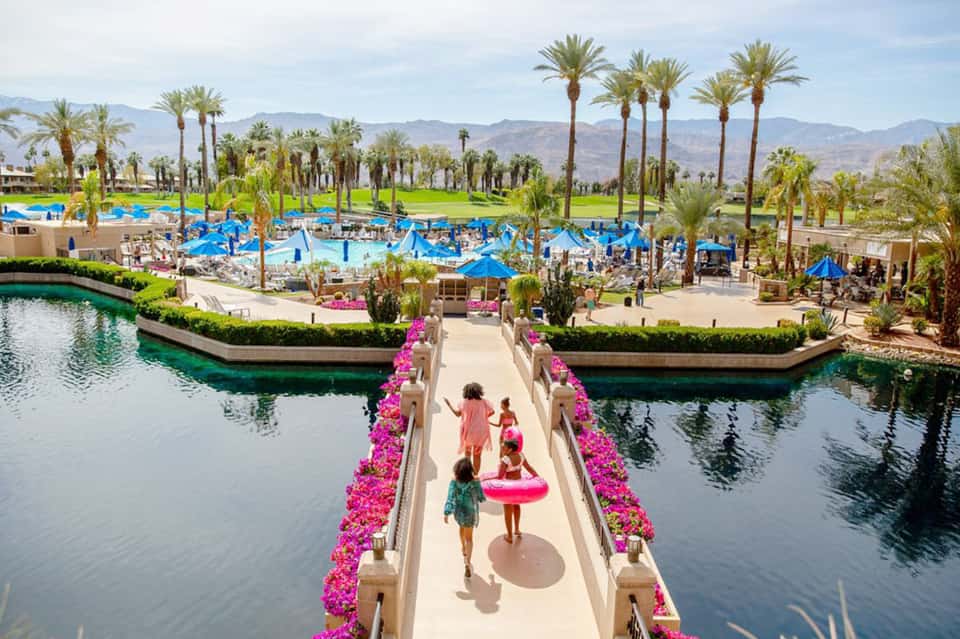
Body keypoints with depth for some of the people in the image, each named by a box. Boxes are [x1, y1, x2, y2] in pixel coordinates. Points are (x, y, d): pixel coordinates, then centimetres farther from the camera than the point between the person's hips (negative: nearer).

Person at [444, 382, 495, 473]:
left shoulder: (465, 402, -10)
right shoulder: (483, 402, -3)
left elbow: (457, 414, -8)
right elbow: (492, 411, 0)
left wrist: (448, 404, 3)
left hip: (469, 430, -1)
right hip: (481, 431, 1)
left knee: (467, 453, 19)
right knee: (477, 455, 11)